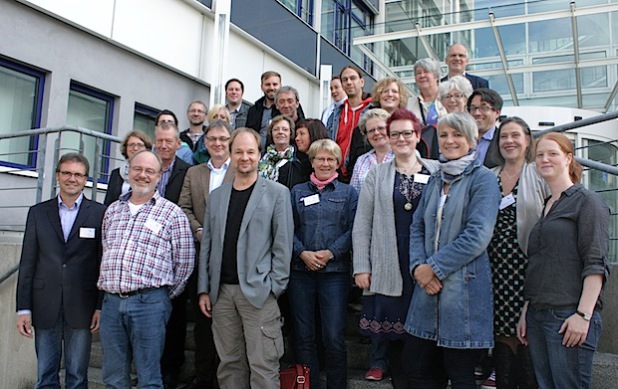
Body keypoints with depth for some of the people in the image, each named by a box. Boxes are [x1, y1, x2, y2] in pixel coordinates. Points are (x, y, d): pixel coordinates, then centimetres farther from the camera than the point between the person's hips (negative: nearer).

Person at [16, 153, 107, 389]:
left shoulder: (100, 213, 1)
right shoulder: (38, 212, 9)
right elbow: (27, 263, 7)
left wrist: (101, 307, -5)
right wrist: (23, 308, 2)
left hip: (81, 307, -2)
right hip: (45, 306, 2)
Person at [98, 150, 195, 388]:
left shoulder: (172, 213, 0)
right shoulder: (112, 210, 16)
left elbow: (185, 262, 0)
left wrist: (164, 296, 2)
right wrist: (104, 287, 15)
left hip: (149, 302, -4)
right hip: (111, 301, 5)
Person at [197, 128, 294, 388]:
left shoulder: (277, 193, 1)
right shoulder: (216, 196, 14)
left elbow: (283, 244, -3)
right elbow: (207, 246, 14)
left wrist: (274, 287, -8)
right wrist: (204, 290, 8)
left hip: (258, 292, -4)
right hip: (222, 291, 4)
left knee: (262, 366, -2)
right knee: (229, 364, 11)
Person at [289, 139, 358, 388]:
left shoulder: (348, 193, 9)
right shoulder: (297, 192, 13)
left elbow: (353, 230, -1)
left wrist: (330, 253, -12)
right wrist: (303, 253, -11)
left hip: (335, 271, -2)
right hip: (301, 270, 2)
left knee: (334, 336, -3)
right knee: (303, 335, 7)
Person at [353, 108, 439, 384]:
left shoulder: (436, 172, 6)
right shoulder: (377, 175, 7)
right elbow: (362, 224, 3)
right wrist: (361, 267, -3)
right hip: (388, 265, 0)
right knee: (386, 314, 4)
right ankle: (379, 362, 27)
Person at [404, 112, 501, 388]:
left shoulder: (482, 179, -5)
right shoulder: (435, 181, 15)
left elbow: (477, 235, -16)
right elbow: (417, 228, 12)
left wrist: (434, 267, -14)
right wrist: (418, 266, -5)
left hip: (463, 290, -6)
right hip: (428, 287, 6)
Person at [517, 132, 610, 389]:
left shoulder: (587, 201, -3)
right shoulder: (546, 207, 19)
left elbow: (596, 264, -11)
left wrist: (583, 314, -18)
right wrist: (525, 312, 15)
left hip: (569, 315, -7)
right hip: (538, 314, 7)